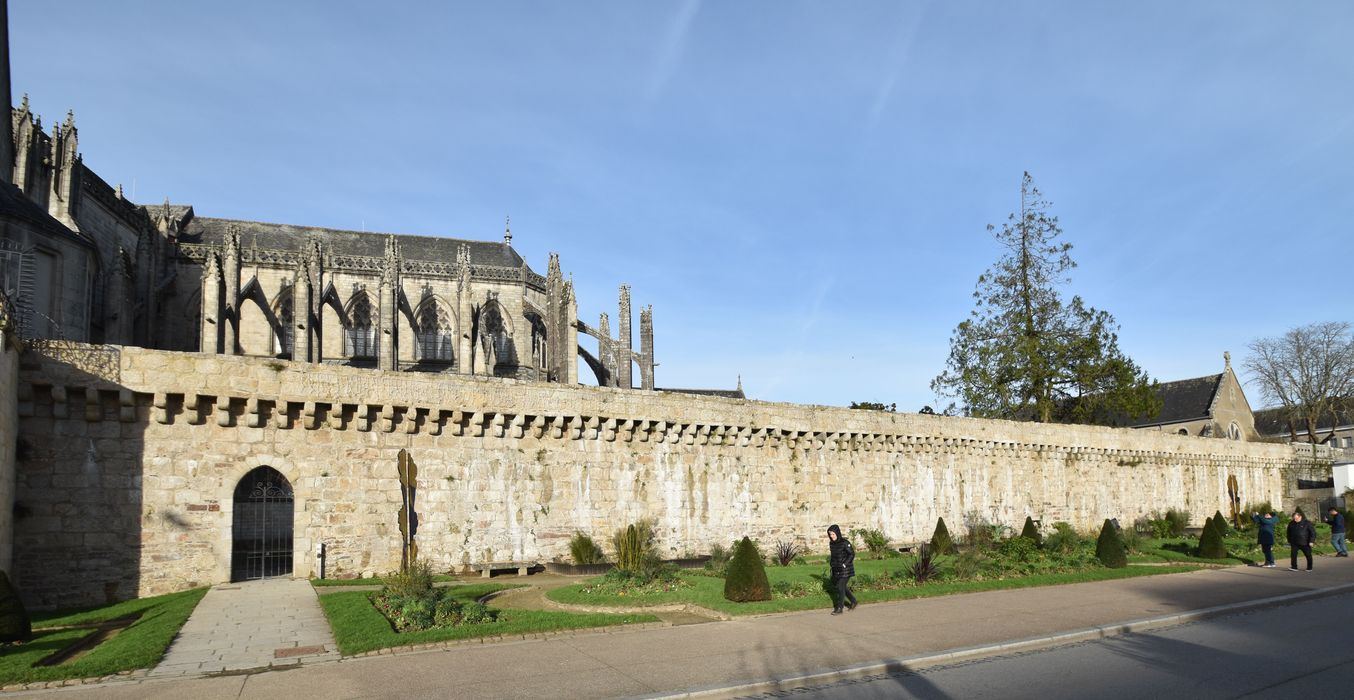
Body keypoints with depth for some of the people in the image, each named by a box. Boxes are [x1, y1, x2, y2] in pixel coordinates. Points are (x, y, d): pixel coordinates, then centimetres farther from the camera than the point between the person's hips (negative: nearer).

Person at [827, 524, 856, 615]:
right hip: (837, 569, 7)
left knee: (841, 587, -7)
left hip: (845, 569, -7)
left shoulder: (844, 543, -15)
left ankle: (839, 608, -1)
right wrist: (833, 565, 12)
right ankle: (853, 601, 32)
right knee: (843, 587, 13)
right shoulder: (831, 543, 6)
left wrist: (845, 564, -18)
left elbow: (852, 554, -14)